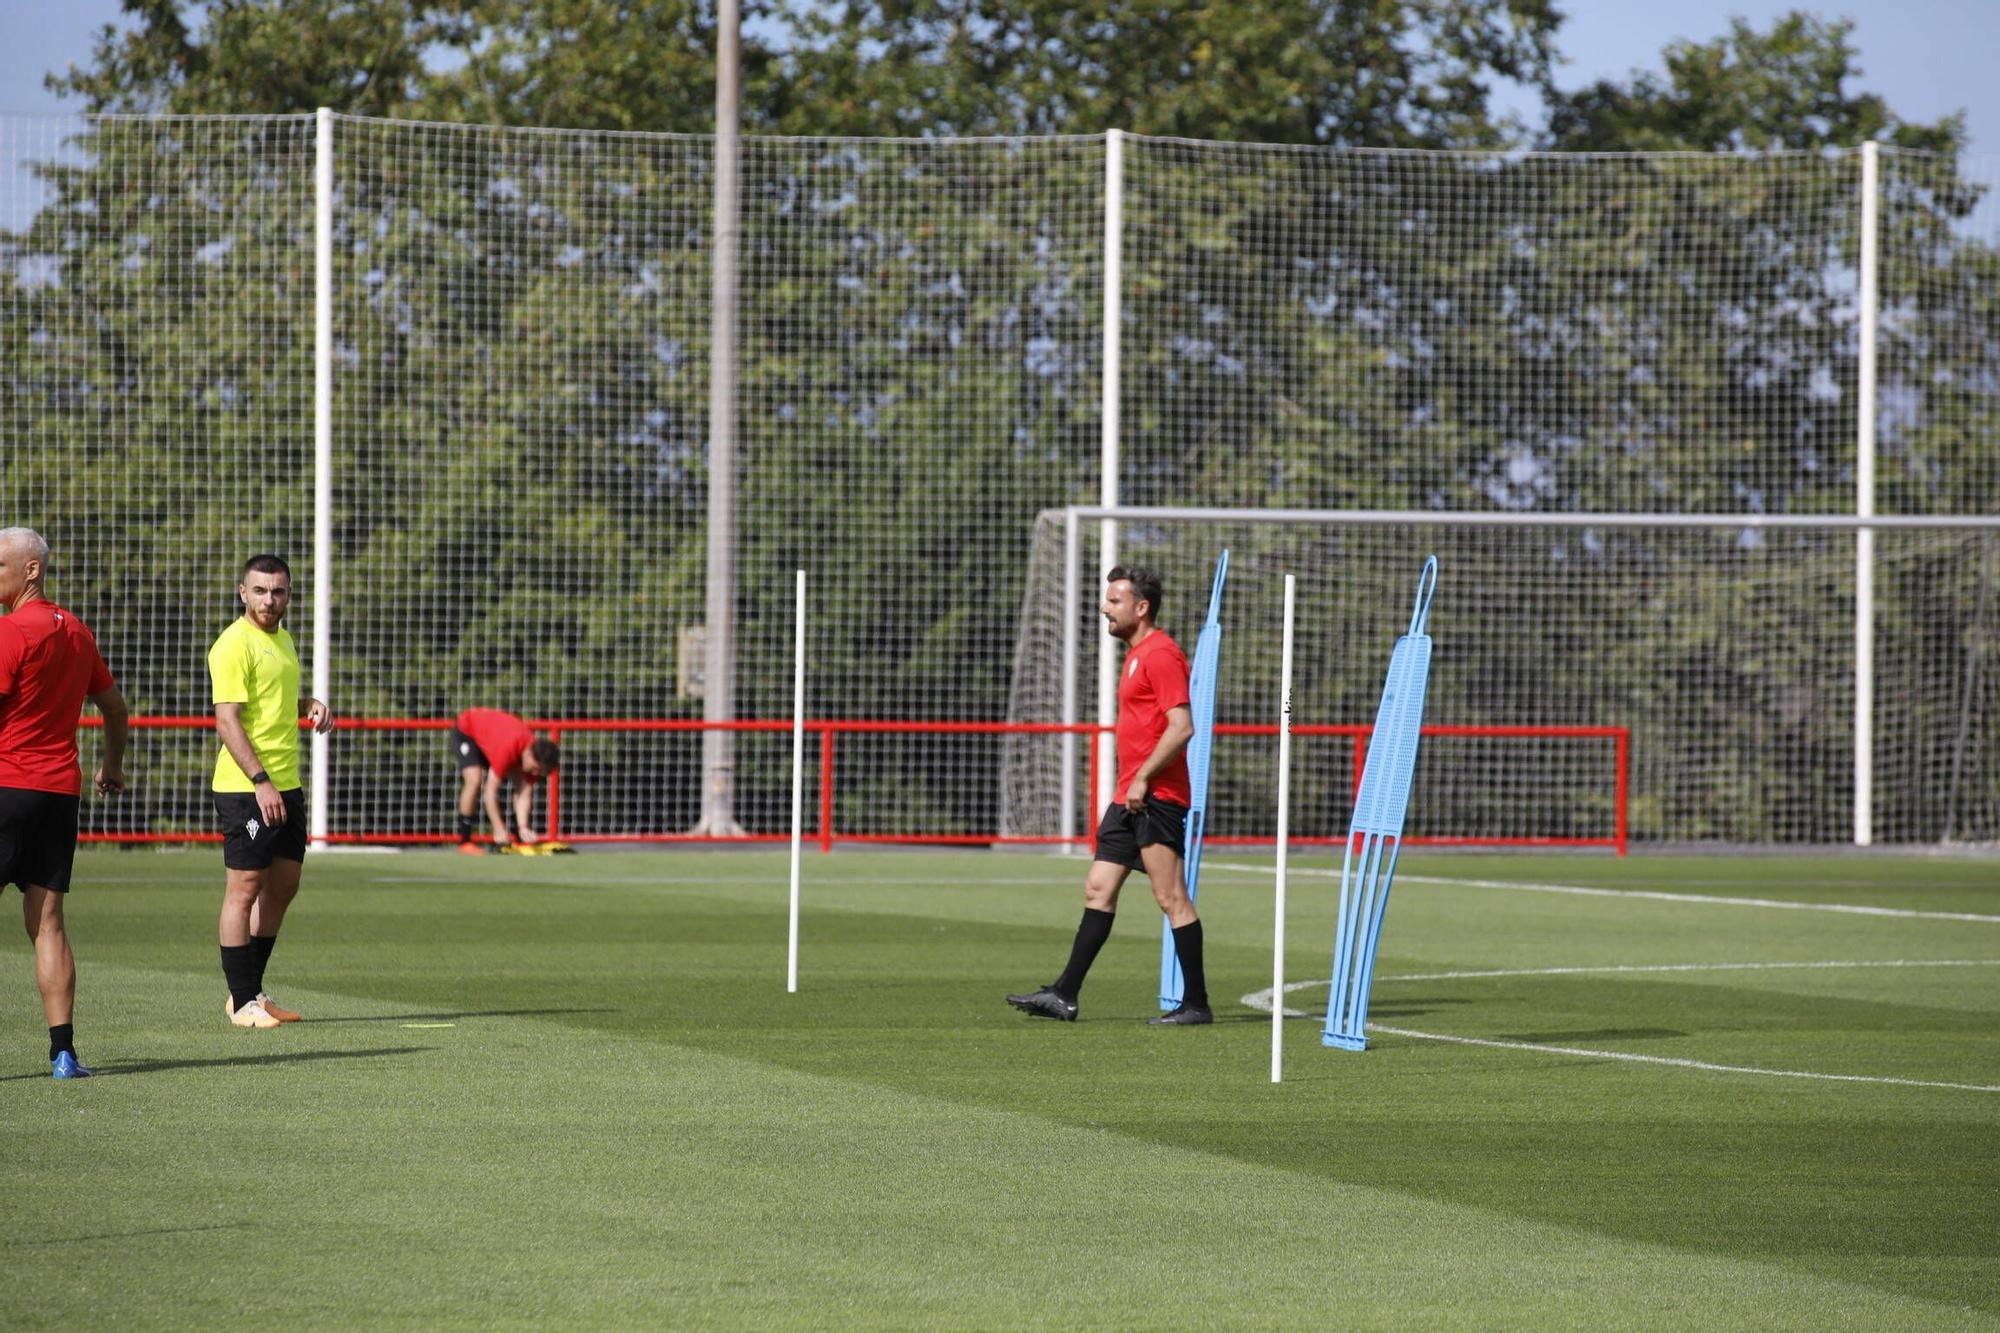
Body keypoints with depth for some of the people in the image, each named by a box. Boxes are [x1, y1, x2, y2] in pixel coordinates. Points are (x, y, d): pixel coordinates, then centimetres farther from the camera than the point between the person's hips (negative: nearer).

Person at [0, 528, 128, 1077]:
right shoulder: (76, 632, 14)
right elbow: (113, 705, 26)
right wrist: (112, 765, 41)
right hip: (61, 790, 7)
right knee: (47, 924, 7)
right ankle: (63, 1049, 0)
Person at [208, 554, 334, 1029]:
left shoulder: (281, 638, 16)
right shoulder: (234, 645, -12)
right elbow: (227, 721, -18)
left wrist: (311, 705, 9)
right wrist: (261, 782, -25)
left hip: (286, 785, 9)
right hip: (246, 788, -9)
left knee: (282, 886, 12)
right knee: (245, 887, -4)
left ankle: (251, 991, 21)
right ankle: (242, 1001, 1)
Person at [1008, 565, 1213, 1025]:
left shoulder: (1161, 654, -13)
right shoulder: (1136, 654, 19)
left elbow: (1182, 726, -21)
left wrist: (1144, 778, -20)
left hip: (1156, 797, -10)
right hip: (1131, 798, 10)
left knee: (1171, 897, -8)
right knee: (1098, 890, 9)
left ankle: (1196, 1004, -4)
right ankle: (1064, 995, 11)